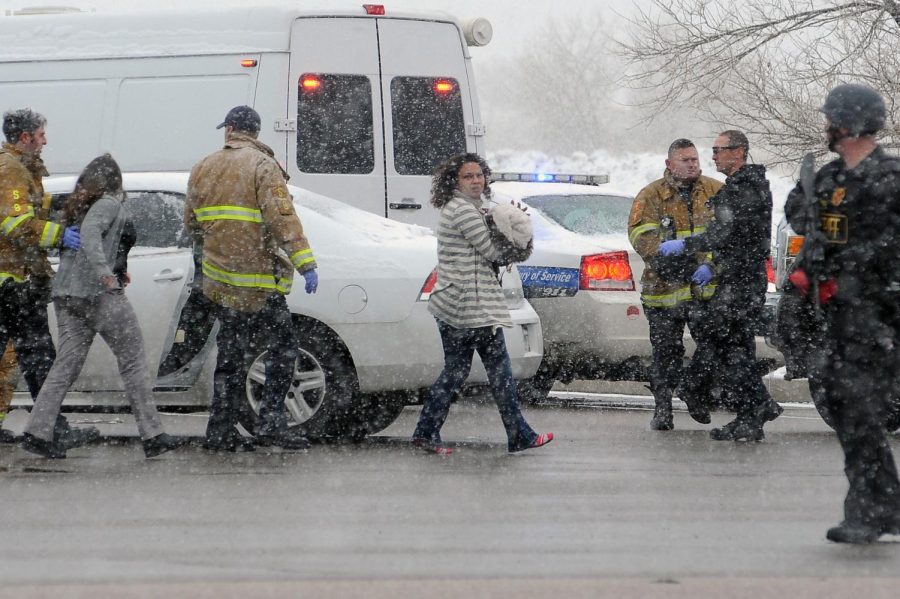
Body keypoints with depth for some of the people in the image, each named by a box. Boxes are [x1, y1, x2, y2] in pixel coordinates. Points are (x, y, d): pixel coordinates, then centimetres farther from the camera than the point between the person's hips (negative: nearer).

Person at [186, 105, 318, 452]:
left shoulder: (203, 169, 11)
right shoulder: (262, 166, -9)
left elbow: (192, 222, 20)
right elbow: (282, 218, -19)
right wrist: (305, 263, -23)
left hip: (219, 281, 6)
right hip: (259, 282, -6)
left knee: (230, 355, 13)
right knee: (281, 347, 1)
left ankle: (221, 431, 12)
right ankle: (271, 422, -9)